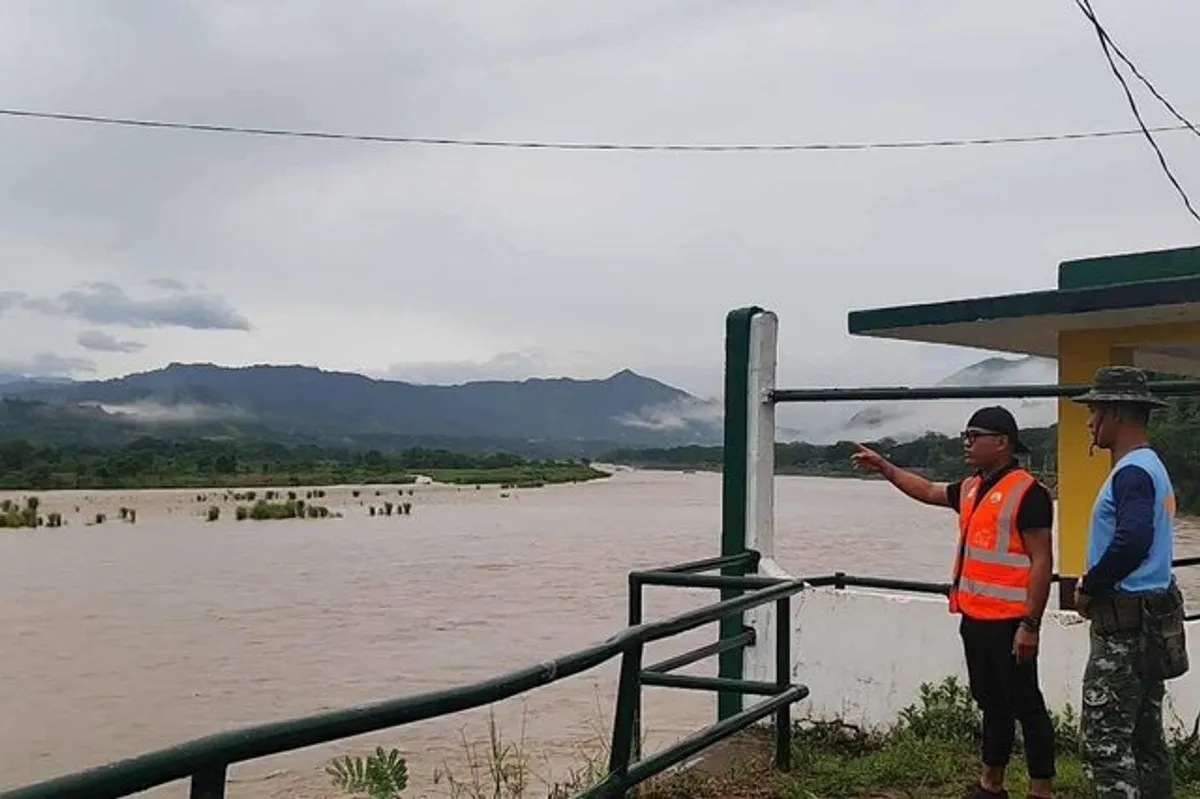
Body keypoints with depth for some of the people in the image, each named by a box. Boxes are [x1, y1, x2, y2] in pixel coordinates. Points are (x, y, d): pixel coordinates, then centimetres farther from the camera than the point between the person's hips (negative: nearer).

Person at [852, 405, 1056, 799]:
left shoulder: (1027, 492, -13)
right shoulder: (971, 489, 13)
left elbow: (1041, 562, -16)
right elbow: (928, 491, 32)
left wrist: (1030, 624, -19)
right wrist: (883, 466, 31)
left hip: (1008, 622, -9)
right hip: (974, 618, 9)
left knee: (1025, 706, 0)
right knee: (991, 703, 17)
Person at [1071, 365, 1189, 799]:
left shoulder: (1132, 472, -17)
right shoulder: (1151, 466, 15)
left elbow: (1132, 541, -32)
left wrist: (1088, 589, -18)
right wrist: (1096, 584, 8)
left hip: (1125, 623, -10)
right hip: (1150, 619, 10)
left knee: (1104, 738, -7)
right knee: (1145, 737, 15)